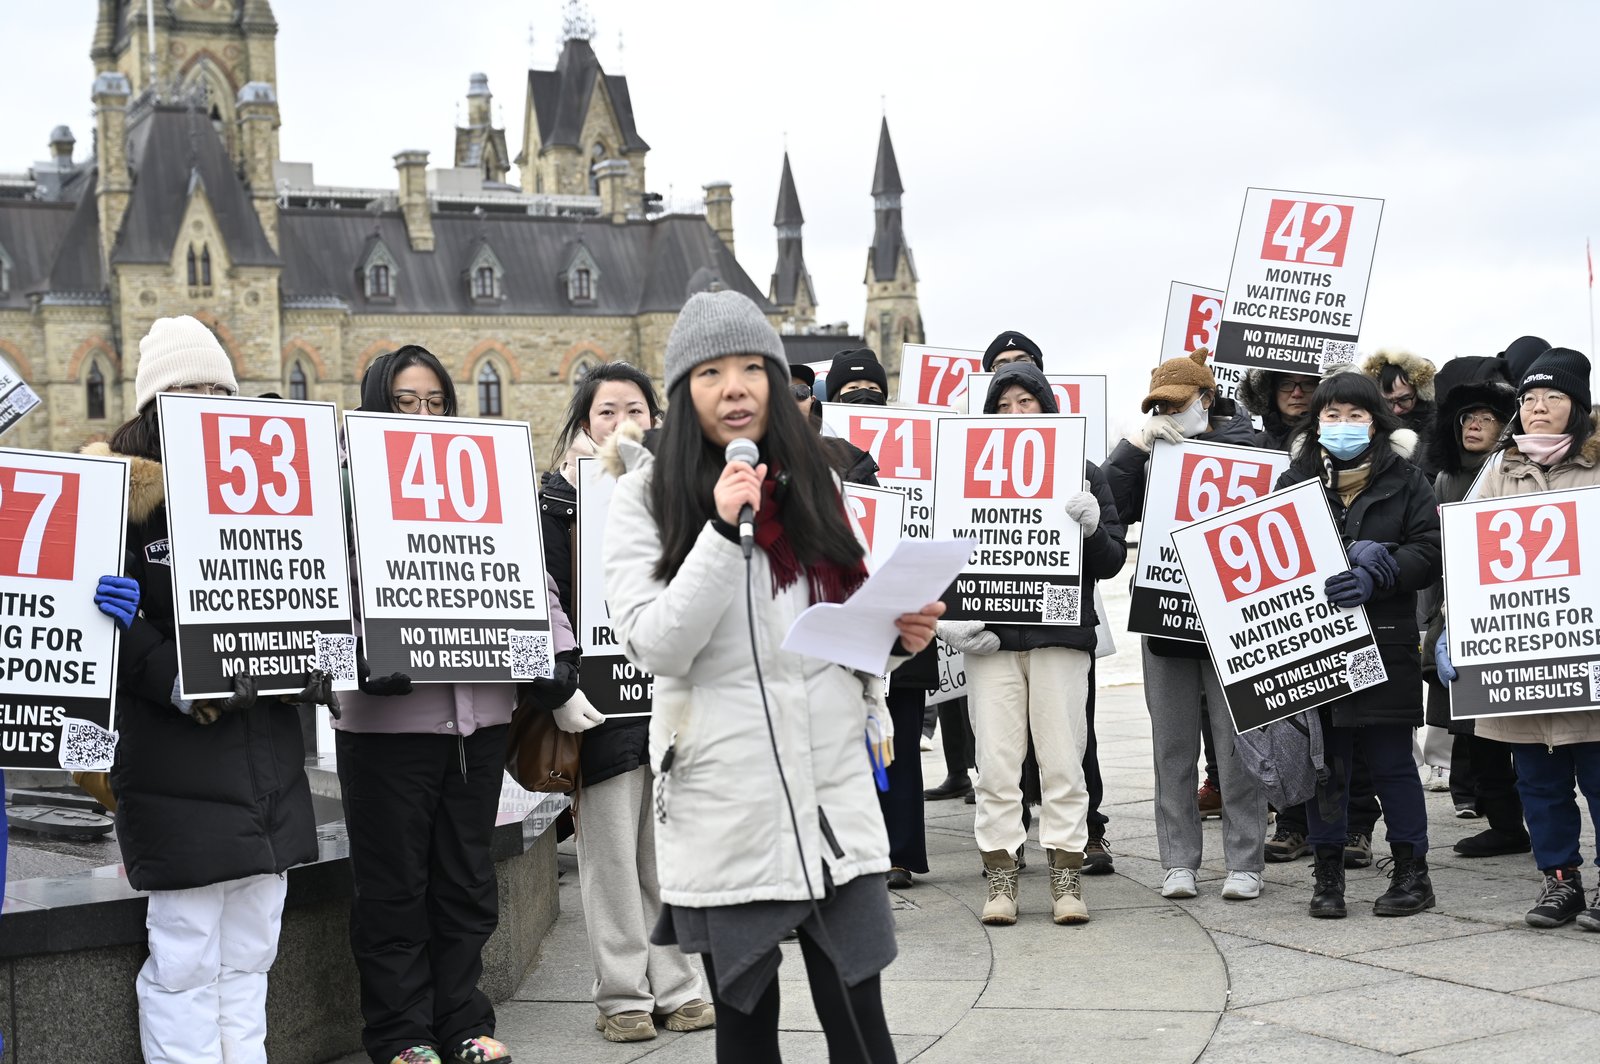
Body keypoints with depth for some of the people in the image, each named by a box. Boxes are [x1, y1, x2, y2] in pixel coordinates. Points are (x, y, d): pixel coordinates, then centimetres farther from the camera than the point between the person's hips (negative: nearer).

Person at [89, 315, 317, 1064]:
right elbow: (105, 620, -12)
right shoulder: (120, 492, -2)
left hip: (269, 757, 6)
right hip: (176, 768, -5)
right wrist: (173, 682, -25)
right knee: (185, 956, -4)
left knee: (250, 951, 11)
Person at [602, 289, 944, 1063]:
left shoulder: (811, 483, 10)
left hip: (833, 789, 3)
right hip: (724, 805, -2)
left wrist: (895, 634, 0)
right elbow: (656, 648, -12)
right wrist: (724, 530, -19)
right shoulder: (648, 496, -2)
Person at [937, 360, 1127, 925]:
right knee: (996, 765, 0)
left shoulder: (1082, 474, 10)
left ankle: (1067, 879, 6)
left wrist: (1092, 527, -14)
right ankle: (1001, 882, 6)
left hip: (1061, 636, 0)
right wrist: (948, 619, -6)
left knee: (1063, 762, -1)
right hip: (991, 639, 0)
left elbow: (1113, 561, 7)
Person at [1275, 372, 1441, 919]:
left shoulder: (1404, 480, 6)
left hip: (1385, 643, -1)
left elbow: (1430, 552, -1)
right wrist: (1352, 556, -11)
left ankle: (1411, 872, 13)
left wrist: (1375, 577, -18)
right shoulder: (1295, 480, 9)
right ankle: (1328, 872, 14)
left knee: (1391, 760, 2)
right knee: (1324, 761, 4)